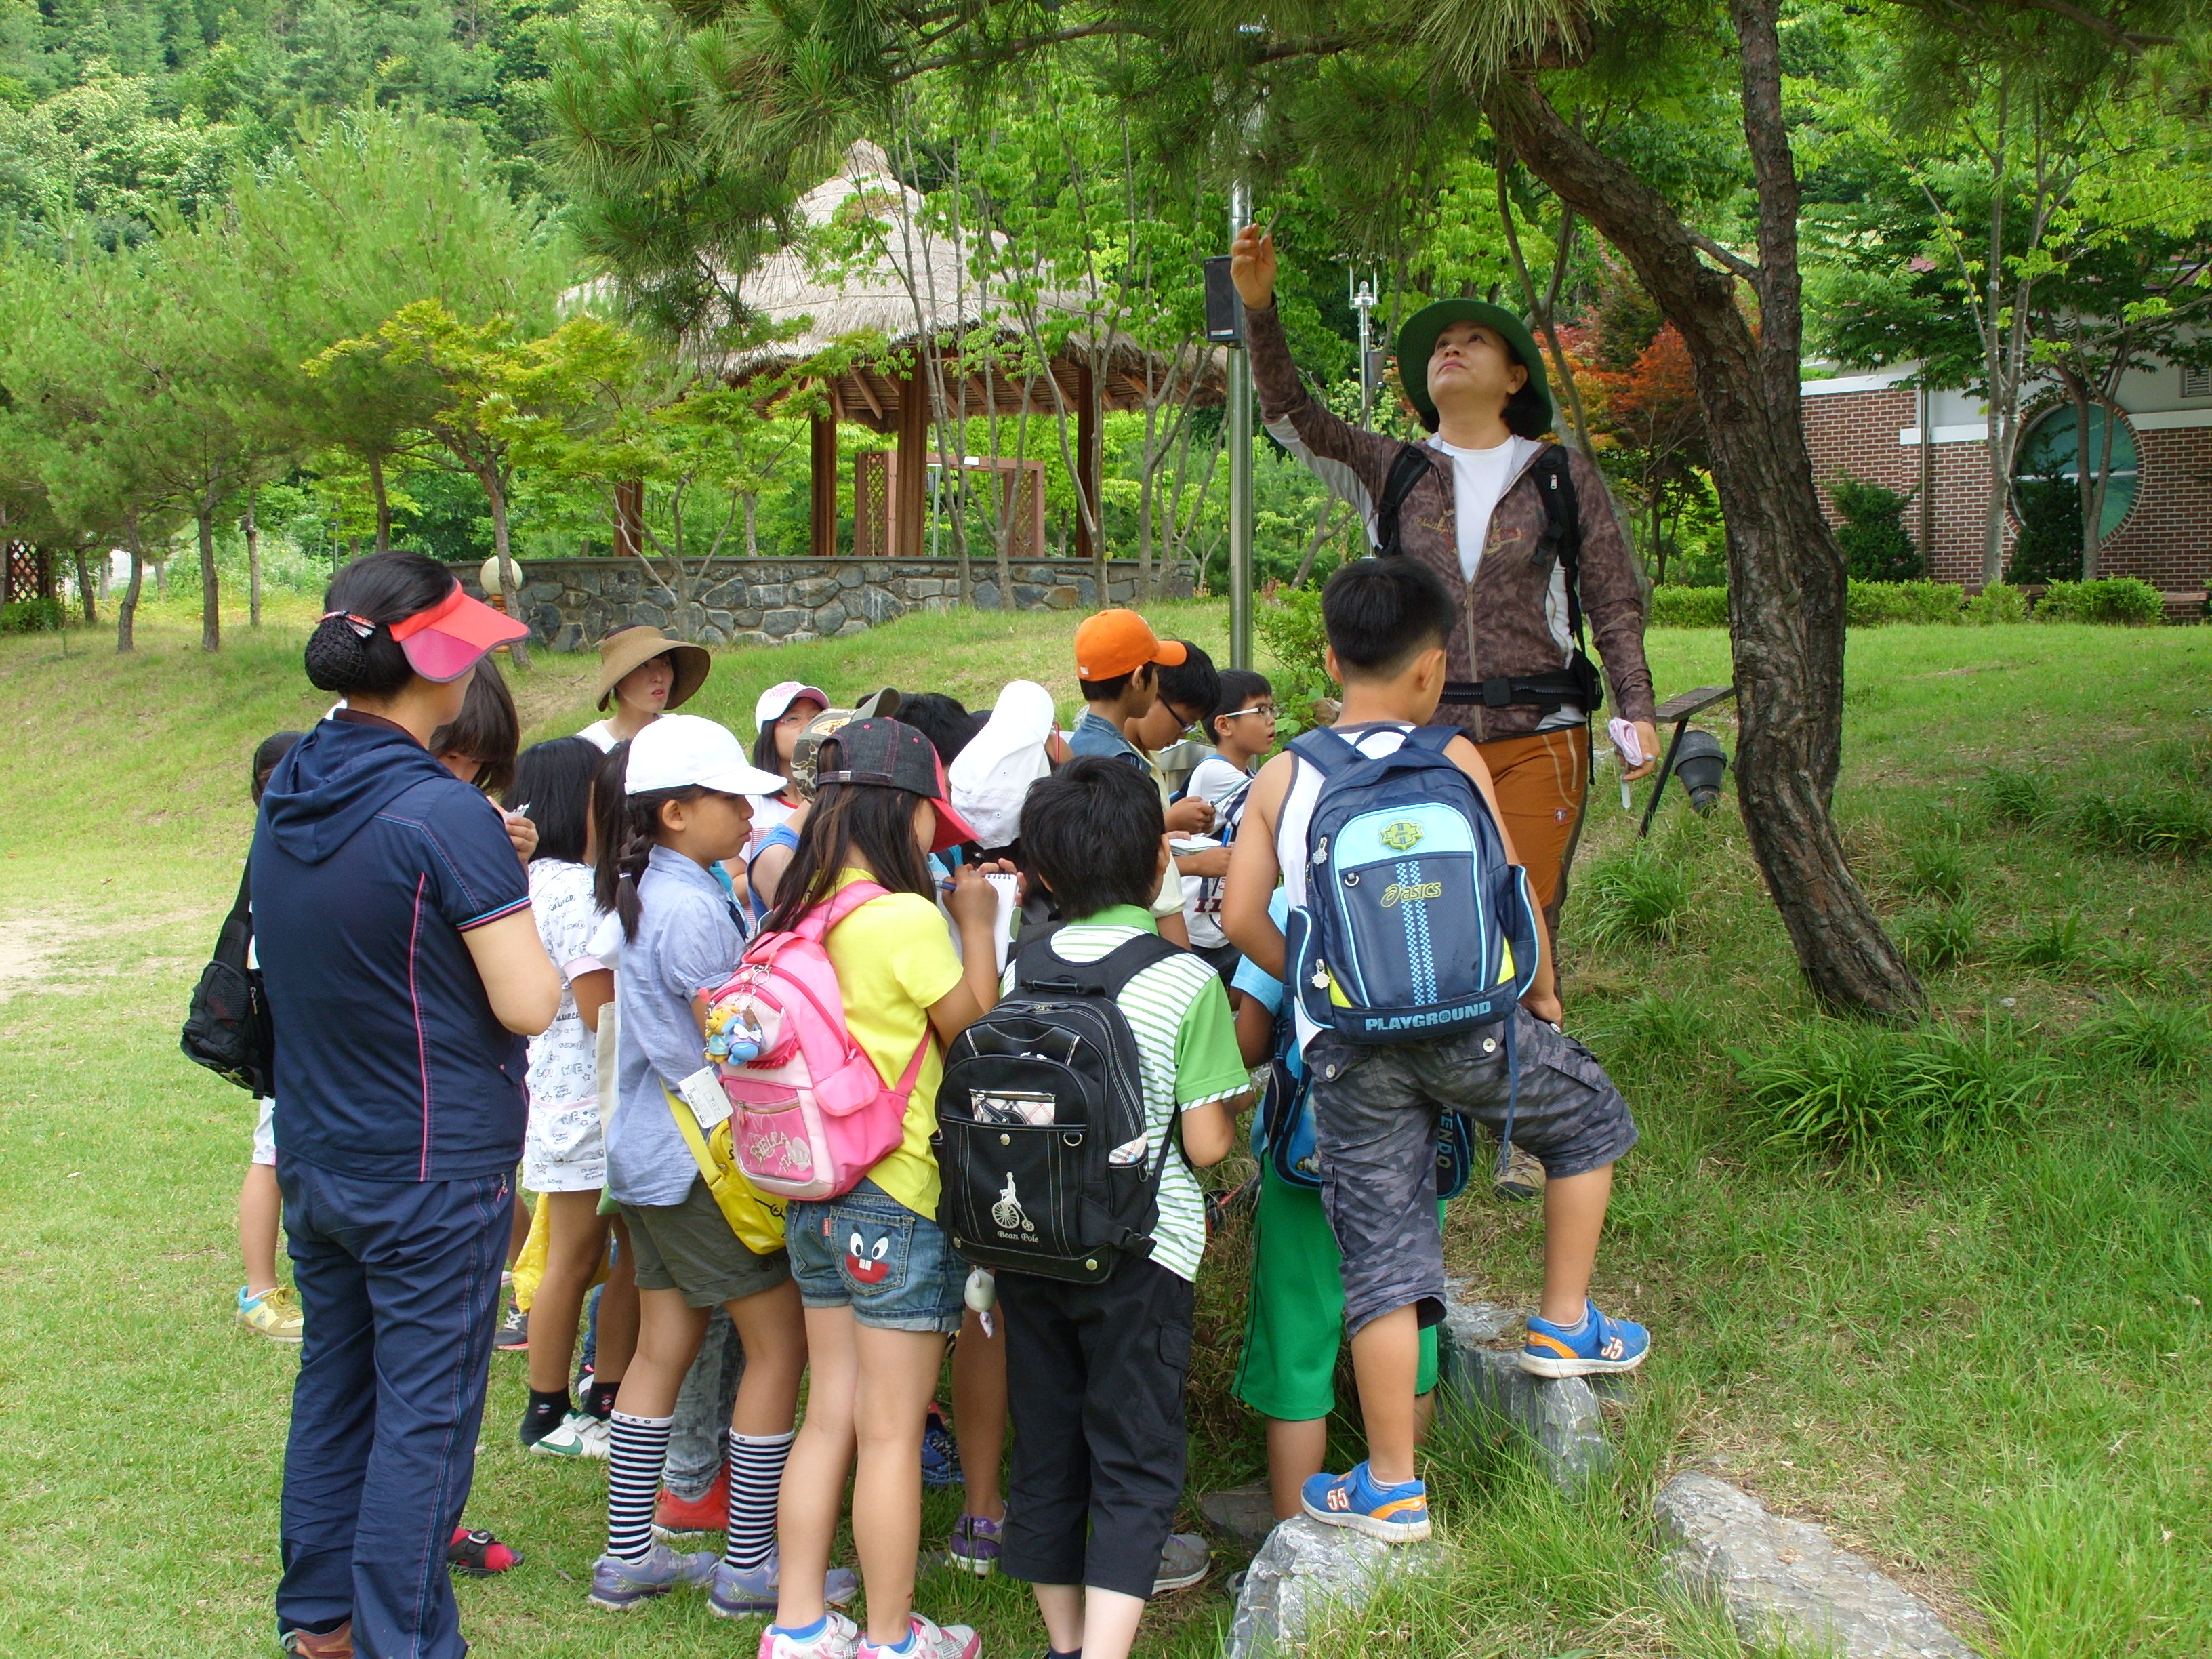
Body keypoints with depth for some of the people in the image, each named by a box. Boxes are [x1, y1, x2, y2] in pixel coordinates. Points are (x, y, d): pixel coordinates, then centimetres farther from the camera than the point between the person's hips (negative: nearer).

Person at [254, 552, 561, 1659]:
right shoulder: (443, 816, -21)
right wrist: (510, 906, -2)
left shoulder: (286, 795, 2)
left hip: (312, 1152, 7)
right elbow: (528, 1005, -22)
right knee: (424, 1413, 3)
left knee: (332, 1382, 20)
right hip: (433, 1167, -7)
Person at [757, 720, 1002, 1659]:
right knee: (892, 1430, 4)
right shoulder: (907, 919, -18)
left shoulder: (804, 915, 5)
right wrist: (977, 923, 3)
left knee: (830, 1415, 15)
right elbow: (979, 1028, -7)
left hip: (816, 1195, 8)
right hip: (902, 1198, -7)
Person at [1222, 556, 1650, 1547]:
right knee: (1590, 1119, 27)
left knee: (1383, 1260, 8)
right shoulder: (1452, 761, 2)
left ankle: (1391, 1488, 13)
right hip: (1466, 1021, -2)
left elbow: (1241, 917, 2)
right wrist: (1542, 995, 17)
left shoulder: (1280, 778, 7)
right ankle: (1565, 1325, 30)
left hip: (1346, 1050, 2)